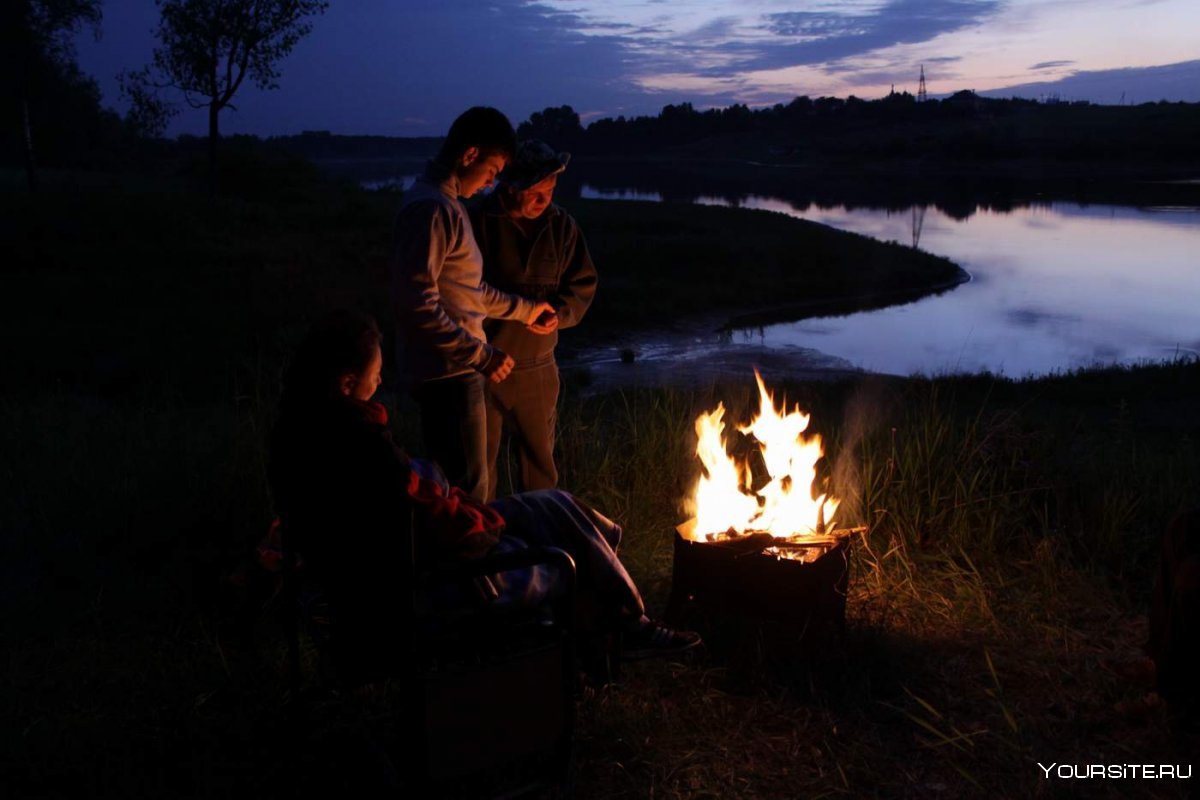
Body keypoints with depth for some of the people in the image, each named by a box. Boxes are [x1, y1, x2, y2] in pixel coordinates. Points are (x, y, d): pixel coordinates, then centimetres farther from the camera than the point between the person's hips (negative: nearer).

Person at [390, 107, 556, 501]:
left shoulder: (445, 203, 15)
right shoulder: (432, 209, -18)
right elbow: (417, 304, -24)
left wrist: (524, 310, 25)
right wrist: (481, 354, -23)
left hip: (455, 369, 10)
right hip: (447, 372, -10)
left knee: (453, 486, 19)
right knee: (468, 492, -4)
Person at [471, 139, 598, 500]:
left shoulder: (561, 225, 2)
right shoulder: (479, 222, -11)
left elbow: (583, 282, 7)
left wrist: (561, 312, -13)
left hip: (538, 365, 4)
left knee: (540, 455, 17)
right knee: (480, 456, 8)